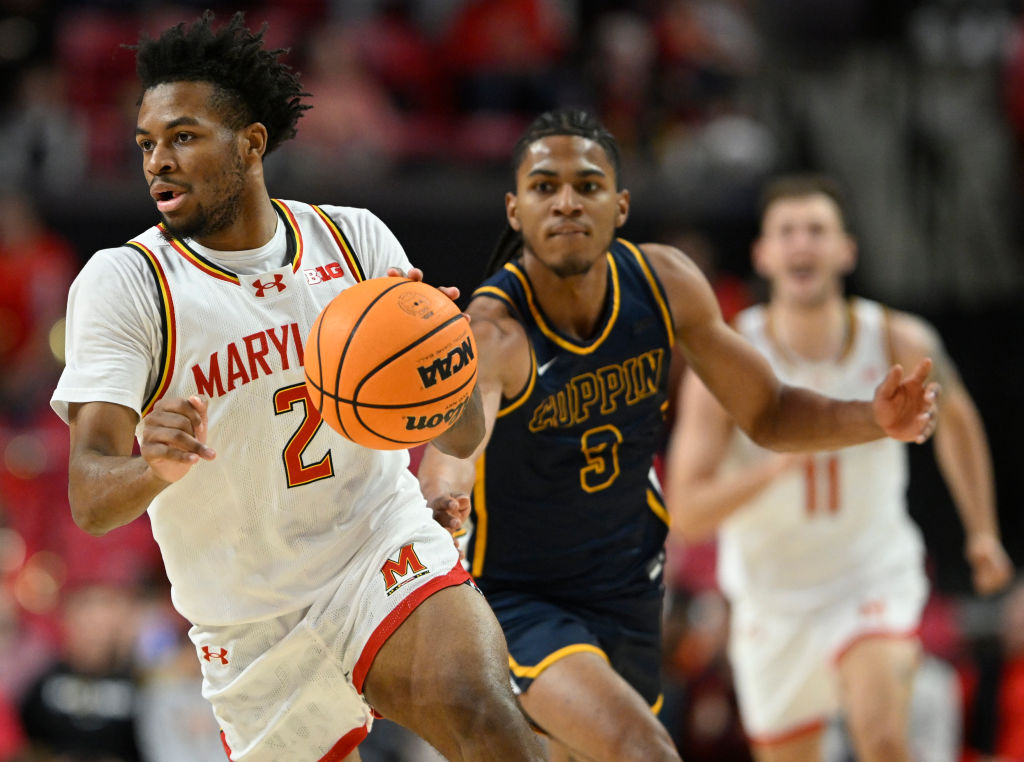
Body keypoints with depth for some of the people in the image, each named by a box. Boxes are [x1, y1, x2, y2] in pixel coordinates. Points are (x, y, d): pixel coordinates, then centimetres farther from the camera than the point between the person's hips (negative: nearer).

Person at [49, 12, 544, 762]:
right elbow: (90, 499, -19)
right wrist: (155, 468, -43)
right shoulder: (123, 284, -8)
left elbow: (463, 437, -1)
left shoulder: (355, 241, 0)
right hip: (252, 631, 1)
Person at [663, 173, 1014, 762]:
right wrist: (776, 466, -38)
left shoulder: (899, 345, -14)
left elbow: (955, 419, 10)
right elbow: (686, 514, -23)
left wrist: (983, 531, 14)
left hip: (874, 575, -1)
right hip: (775, 596, 1)